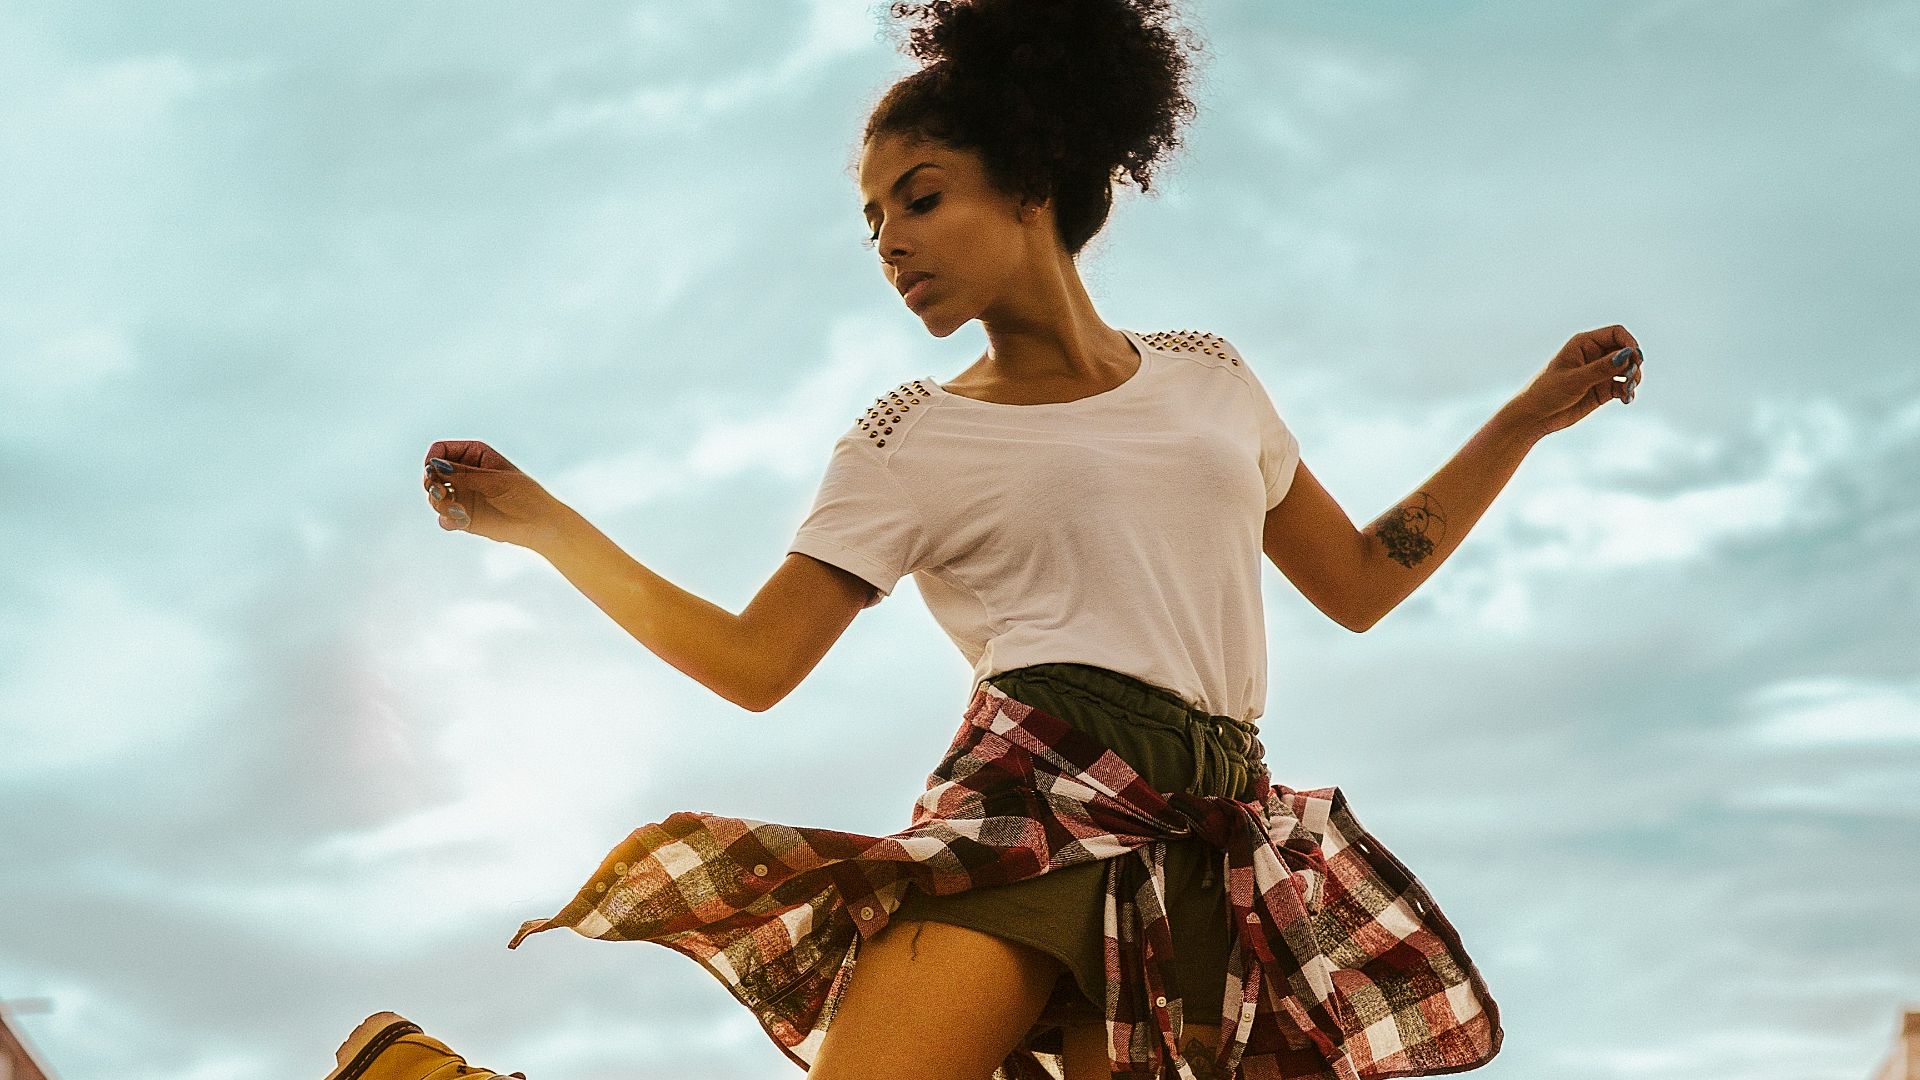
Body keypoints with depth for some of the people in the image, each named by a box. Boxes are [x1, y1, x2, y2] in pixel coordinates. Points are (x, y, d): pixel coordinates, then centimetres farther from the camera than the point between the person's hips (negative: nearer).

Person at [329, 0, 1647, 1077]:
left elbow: (1360, 583, 25)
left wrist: (1527, 418, 21)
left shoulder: (1212, 379, 20)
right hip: (1038, 803, -3)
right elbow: (753, 660, 5)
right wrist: (540, 520, 2)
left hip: (1212, 848, 4)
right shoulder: (911, 439, 11)